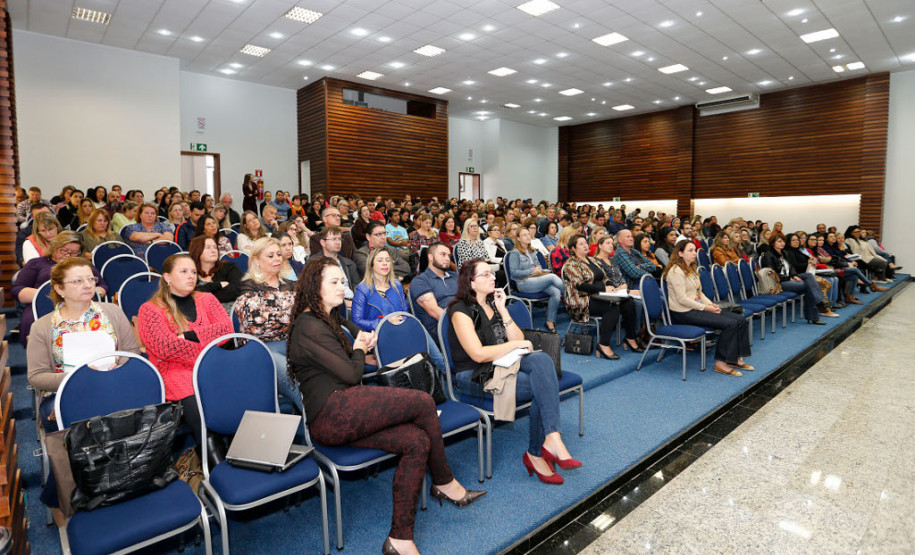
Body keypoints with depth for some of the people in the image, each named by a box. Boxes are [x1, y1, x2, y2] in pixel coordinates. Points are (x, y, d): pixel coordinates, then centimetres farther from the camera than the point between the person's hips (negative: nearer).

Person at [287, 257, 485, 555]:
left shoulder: (329, 318, 21)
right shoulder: (309, 327, -11)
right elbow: (351, 374, -13)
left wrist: (362, 353, 10)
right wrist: (359, 350, 6)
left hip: (339, 416, 10)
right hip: (331, 414, -10)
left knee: (418, 442, -11)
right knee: (424, 402, -17)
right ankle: (445, 483, 4)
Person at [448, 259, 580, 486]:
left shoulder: (493, 303, 14)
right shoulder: (461, 311, -9)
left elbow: (519, 340, 7)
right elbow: (478, 354, -19)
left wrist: (503, 311, -4)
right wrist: (515, 344, -12)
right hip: (475, 376, -7)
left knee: (542, 359, -25)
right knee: (543, 387, -23)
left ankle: (550, 440, -29)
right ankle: (536, 454, -12)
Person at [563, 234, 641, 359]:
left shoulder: (593, 260, 22)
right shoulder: (571, 264, -4)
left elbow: (605, 278, 22)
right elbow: (580, 285, -15)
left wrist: (610, 286, -3)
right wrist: (604, 288, -18)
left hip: (598, 297, 8)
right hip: (582, 302, -8)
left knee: (629, 303, -14)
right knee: (613, 307, -31)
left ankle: (631, 338, -3)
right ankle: (603, 345, -28)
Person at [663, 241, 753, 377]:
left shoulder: (691, 268, 18)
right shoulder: (676, 271, -14)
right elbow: (682, 299, -19)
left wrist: (711, 304, 2)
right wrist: (705, 308, -15)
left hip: (697, 307, 10)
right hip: (684, 313, -10)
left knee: (740, 319, -2)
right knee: (730, 324, -20)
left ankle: (735, 358, 4)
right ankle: (720, 362, -10)